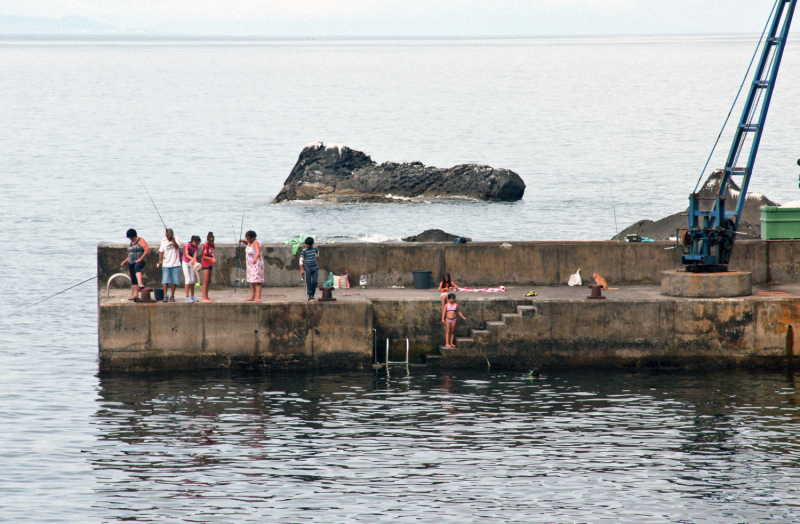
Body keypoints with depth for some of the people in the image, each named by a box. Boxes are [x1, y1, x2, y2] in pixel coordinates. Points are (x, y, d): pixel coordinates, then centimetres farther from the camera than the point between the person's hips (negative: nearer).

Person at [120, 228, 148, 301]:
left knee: (137, 267, -40)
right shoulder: (132, 242, 22)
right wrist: (124, 262, 27)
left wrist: (141, 259, -21)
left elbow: (147, 250, -17)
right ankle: (136, 295, 1)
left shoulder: (141, 241, -4)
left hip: (139, 262, -9)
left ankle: (140, 284, -61)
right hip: (131, 263, 9)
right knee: (133, 279, 2)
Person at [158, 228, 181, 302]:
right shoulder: (163, 240, 6)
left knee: (175, 281, 2)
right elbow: (161, 251, 5)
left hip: (175, 264, -1)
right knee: (165, 281, -8)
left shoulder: (177, 238, -2)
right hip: (166, 265, 1)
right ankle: (165, 296, -7)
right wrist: (160, 260, -8)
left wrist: (172, 238, -32)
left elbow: (176, 246, -20)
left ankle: (172, 296, 14)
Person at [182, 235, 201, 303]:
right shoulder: (187, 245, -20)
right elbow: (186, 255, -32)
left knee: (193, 280, 5)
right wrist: (192, 259, -51)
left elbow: (195, 256, -13)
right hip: (185, 262, -5)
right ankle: (187, 297, -13)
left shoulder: (196, 247, -5)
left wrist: (194, 261, -35)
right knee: (188, 279, -13)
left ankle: (192, 296, 15)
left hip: (191, 263, 5)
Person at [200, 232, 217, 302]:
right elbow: (204, 256, -19)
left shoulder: (212, 245, 7)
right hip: (205, 264, -8)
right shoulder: (205, 245, -17)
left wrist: (213, 259, 6)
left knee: (209, 281, 10)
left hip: (210, 264, 8)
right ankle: (204, 298, -11)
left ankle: (207, 297, 15)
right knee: (205, 281, -10)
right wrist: (211, 259, -32)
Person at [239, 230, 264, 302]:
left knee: (257, 281, -13)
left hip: (256, 264, -10)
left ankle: (258, 298, -17)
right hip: (251, 264, 10)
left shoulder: (255, 243, -20)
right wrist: (242, 240, 12)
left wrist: (255, 259, -56)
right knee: (252, 281, 11)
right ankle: (252, 297, 16)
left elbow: (258, 252, -38)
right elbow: (247, 242, 33)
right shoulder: (250, 242, 6)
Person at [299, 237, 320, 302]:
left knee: (315, 282, -4)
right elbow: (301, 260, -4)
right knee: (308, 282, -3)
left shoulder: (315, 248, 2)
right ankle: (310, 297, -1)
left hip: (315, 268, 3)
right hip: (308, 268, -3)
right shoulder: (304, 251, -7)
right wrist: (302, 269, -10)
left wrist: (317, 264, 32)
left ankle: (312, 294, 17)